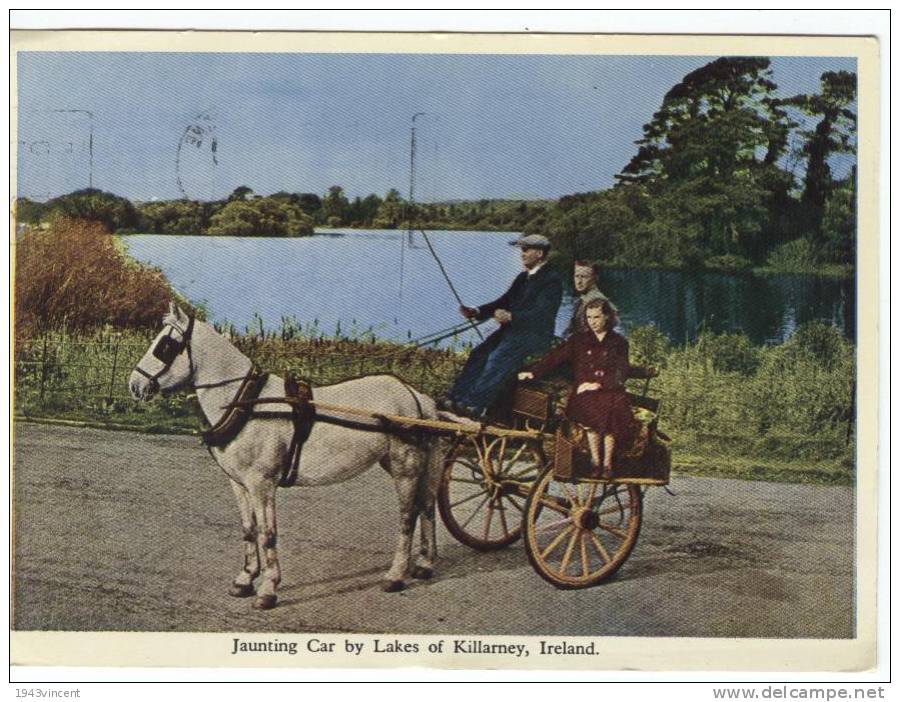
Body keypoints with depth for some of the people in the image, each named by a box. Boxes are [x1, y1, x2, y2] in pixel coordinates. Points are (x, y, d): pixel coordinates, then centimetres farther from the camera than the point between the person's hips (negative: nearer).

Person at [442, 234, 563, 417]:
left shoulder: (552, 280, -9)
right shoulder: (523, 277, 19)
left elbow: (541, 314, -20)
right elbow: (504, 301, 16)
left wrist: (511, 317, -33)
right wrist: (477, 312, 0)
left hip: (534, 336, -8)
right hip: (512, 330, 8)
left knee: (499, 357, -28)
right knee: (479, 353, -12)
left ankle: (475, 405, -30)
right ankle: (455, 399, -17)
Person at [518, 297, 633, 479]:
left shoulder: (618, 342, 11)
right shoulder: (579, 340, 16)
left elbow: (621, 373, 1)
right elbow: (555, 357, 8)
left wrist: (599, 384, -14)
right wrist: (533, 372, -5)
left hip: (610, 391, 0)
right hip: (584, 391, 0)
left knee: (610, 410, -29)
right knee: (591, 409, -30)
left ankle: (607, 463, -18)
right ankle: (595, 460, -19)